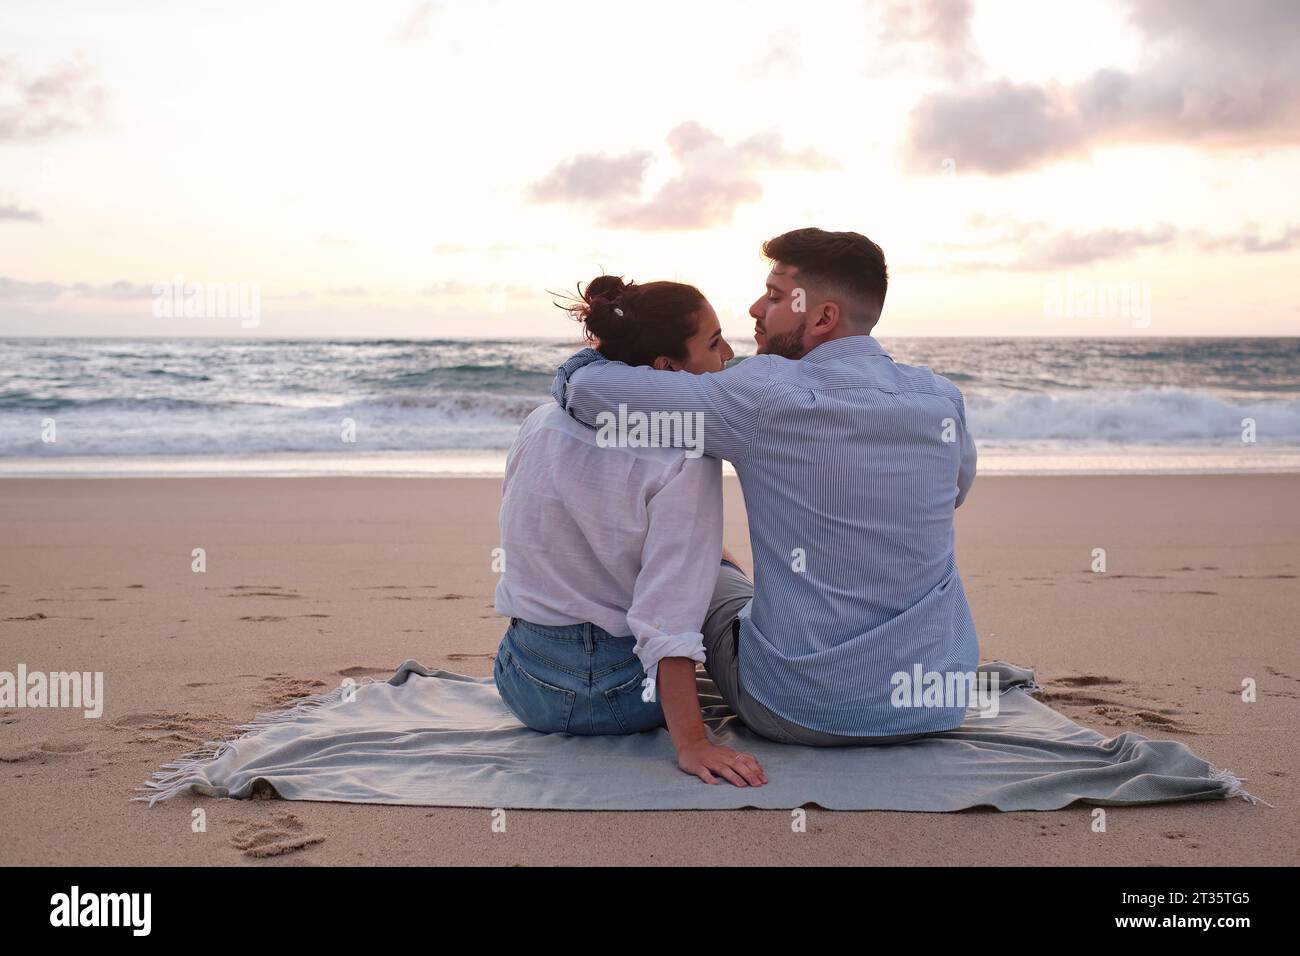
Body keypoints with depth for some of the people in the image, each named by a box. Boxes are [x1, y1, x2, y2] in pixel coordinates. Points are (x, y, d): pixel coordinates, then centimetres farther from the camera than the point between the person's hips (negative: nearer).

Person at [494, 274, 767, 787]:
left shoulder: (541, 423, -2)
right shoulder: (686, 460, -20)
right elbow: (667, 617, -28)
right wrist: (691, 743, -26)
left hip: (524, 684, 5)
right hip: (618, 697, -5)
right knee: (727, 578, 24)